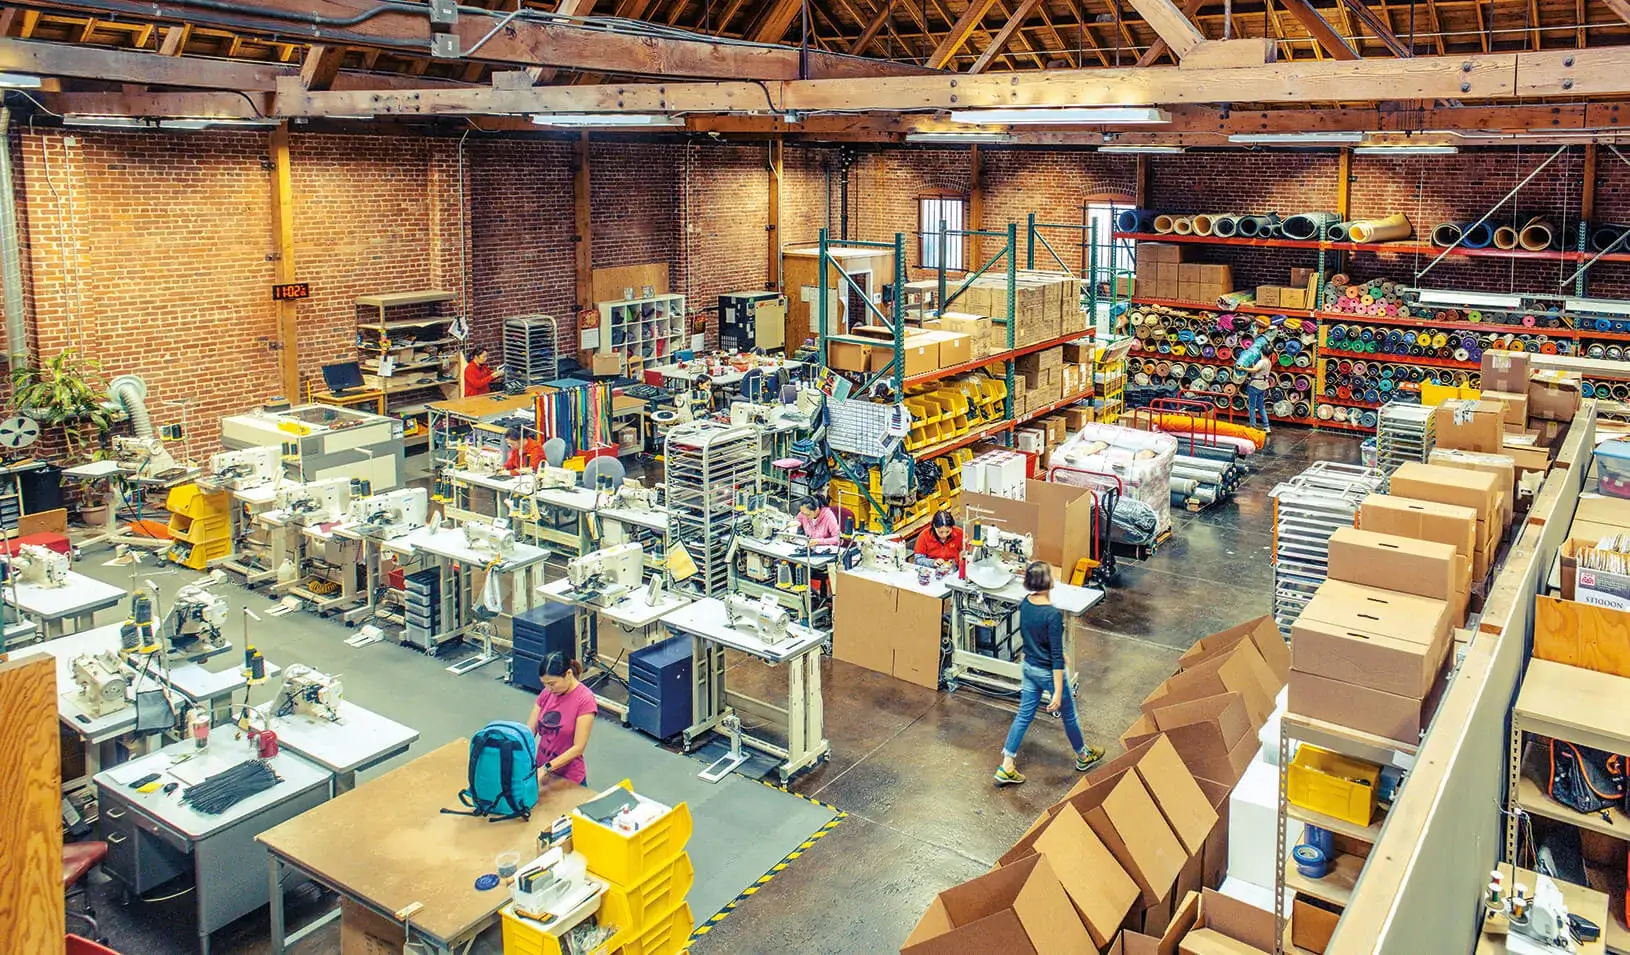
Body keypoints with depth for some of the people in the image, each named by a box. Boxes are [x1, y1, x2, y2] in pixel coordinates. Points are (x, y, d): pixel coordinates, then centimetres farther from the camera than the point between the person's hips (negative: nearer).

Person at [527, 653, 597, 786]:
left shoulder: (585, 700, -19)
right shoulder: (547, 693, -2)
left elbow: (578, 748, -20)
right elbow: (529, 731, -3)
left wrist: (546, 768, -27)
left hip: (568, 779, -5)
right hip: (542, 772, 5)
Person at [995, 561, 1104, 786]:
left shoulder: (1024, 604, -7)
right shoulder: (1053, 614, -30)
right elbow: (1057, 657, -26)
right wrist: (1058, 692, -22)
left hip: (1029, 667, 6)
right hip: (1048, 672, -6)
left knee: (1023, 716, 15)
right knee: (1068, 715, 19)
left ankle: (1006, 769, 16)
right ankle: (1083, 756, 43)